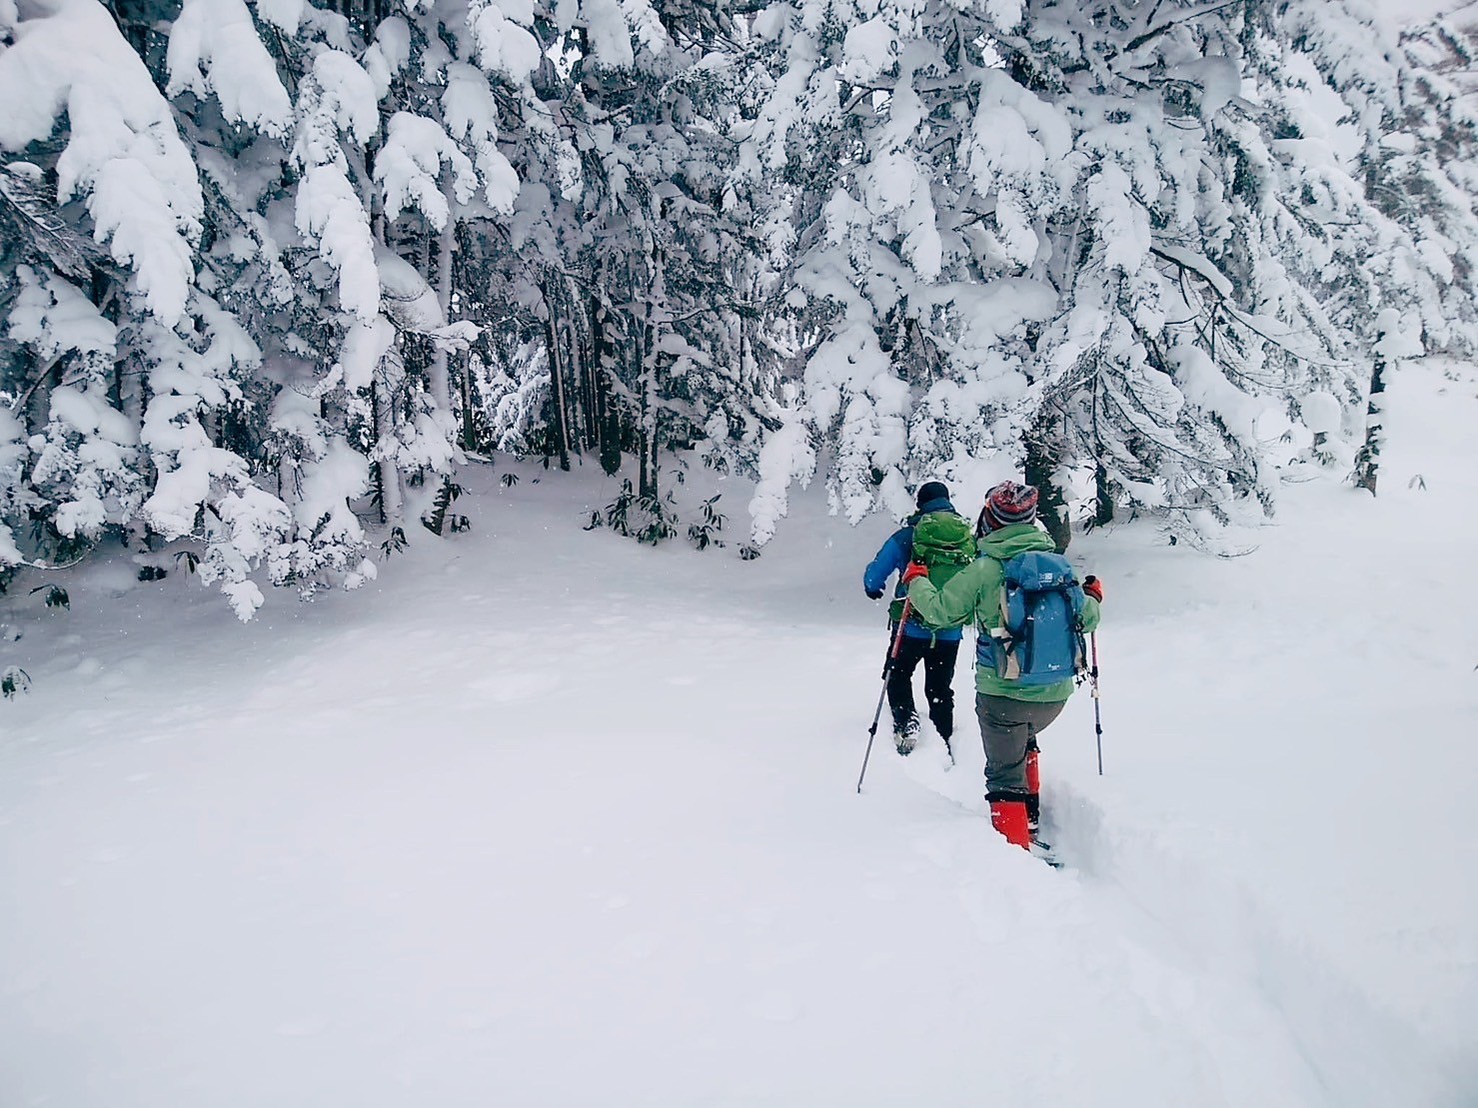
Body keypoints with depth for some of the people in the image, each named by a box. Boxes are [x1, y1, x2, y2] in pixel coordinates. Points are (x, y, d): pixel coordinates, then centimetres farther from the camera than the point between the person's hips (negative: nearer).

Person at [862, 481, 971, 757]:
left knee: (898, 675, 18)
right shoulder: (968, 535, 1)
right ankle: (944, 744, 17)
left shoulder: (906, 536, -8)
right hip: (951, 631, 3)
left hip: (912, 627, -3)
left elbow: (874, 574, -1)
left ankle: (905, 722, -3)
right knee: (940, 688, 15)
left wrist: (874, 589, 22)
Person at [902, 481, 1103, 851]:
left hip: (1003, 692, -5)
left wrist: (916, 581, 13)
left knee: (1005, 772, 7)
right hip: (1056, 693, 5)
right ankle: (1030, 818, 38)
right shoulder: (1059, 564, 0)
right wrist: (1093, 597, 30)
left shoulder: (984, 570, -13)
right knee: (1022, 743, 32)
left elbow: (940, 611, -6)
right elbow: (1086, 619, 8)